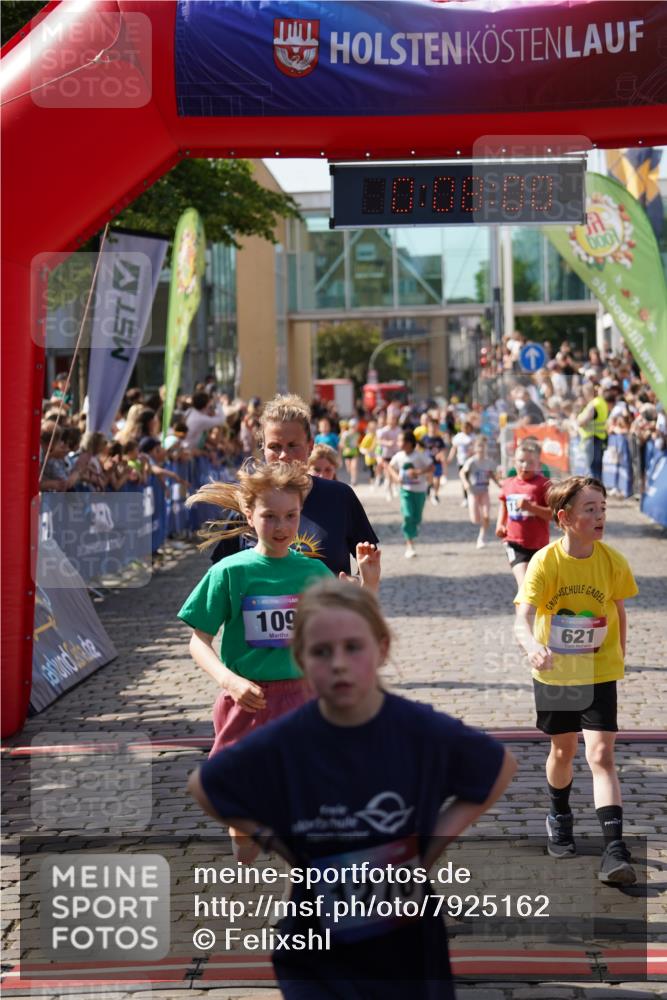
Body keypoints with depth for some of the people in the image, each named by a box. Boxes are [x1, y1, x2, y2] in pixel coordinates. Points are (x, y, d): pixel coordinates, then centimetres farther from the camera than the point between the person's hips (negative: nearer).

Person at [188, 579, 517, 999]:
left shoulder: (425, 731, -15)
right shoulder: (280, 743, -15)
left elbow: (502, 767, 4)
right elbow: (202, 786, 3)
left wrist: (436, 843, -5)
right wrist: (272, 842, -7)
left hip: (409, 948, 1)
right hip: (318, 958, -1)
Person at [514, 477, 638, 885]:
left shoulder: (612, 561, -10)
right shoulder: (545, 562, -16)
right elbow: (523, 618, -24)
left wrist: (619, 657, 13)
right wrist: (533, 647, -44)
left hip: (599, 672, 0)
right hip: (555, 672, 0)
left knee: (601, 753, -11)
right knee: (564, 748, 16)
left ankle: (615, 850, -13)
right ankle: (560, 817, 44)